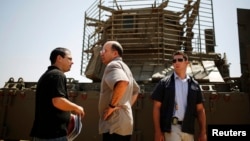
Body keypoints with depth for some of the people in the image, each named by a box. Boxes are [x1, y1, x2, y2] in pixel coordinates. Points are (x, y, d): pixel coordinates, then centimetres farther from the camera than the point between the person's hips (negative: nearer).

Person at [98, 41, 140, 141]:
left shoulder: (113, 65, -9)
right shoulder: (124, 68, 21)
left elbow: (123, 83, -32)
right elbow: (136, 90, 32)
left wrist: (112, 106, -22)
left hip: (114, 125, -10)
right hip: (123, 123, 10)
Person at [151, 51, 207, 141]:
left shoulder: (194, 85, 9)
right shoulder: (164, 83, 1)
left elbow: (200, 110, 11)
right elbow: (156, 108, -2)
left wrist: (203, 132, 6)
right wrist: (158, 131, -8)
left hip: (188, 129, 4)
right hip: (171, 128, -3)